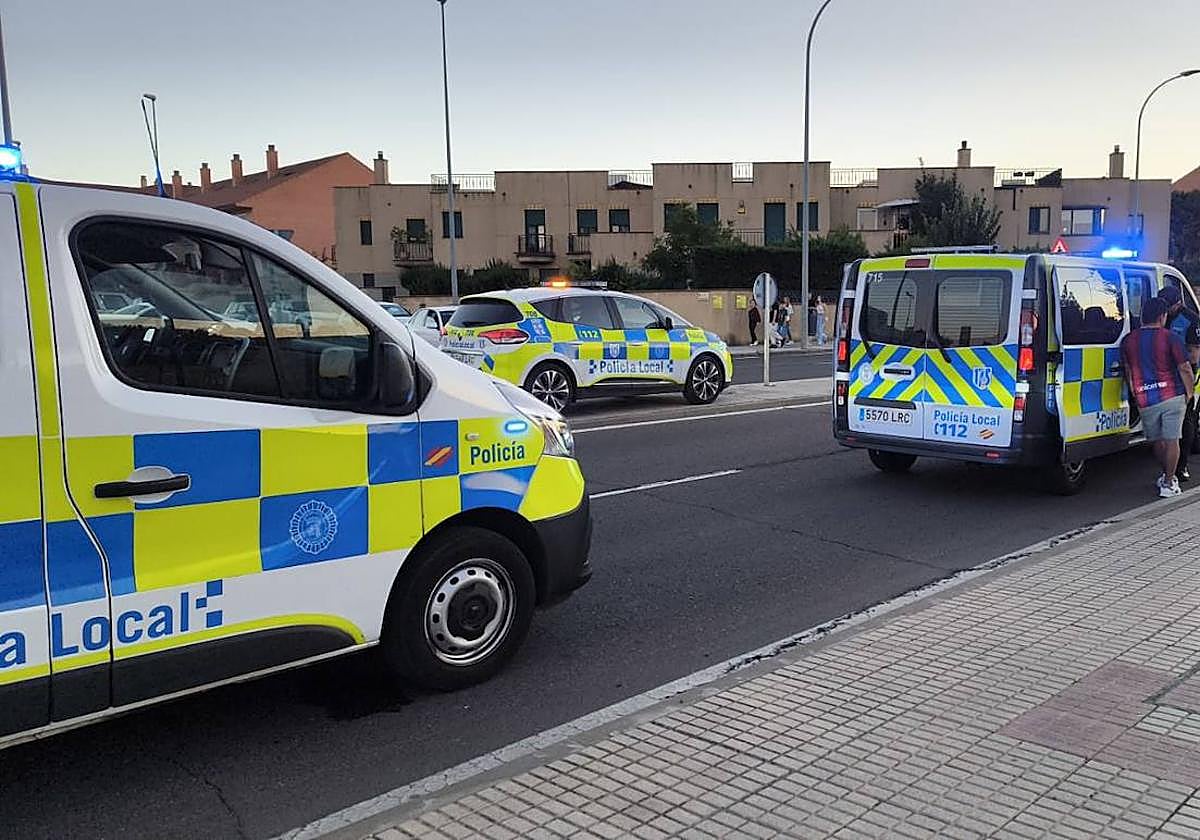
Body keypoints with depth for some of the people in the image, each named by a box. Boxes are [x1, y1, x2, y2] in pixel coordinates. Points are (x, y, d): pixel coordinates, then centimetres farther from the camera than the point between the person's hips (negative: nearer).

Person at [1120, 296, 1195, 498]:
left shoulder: (1128, 340, 4)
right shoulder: (1170, 338, -8)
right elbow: (1185, 369, -8)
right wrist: (1189, 392, 5)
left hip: (1145, 400, 4)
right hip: (1173, 397, -3)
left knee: (1157, 440, 19)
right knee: (1171, 440, 2)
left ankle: (1166, 476, 35)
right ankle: (1168, 483, 4)